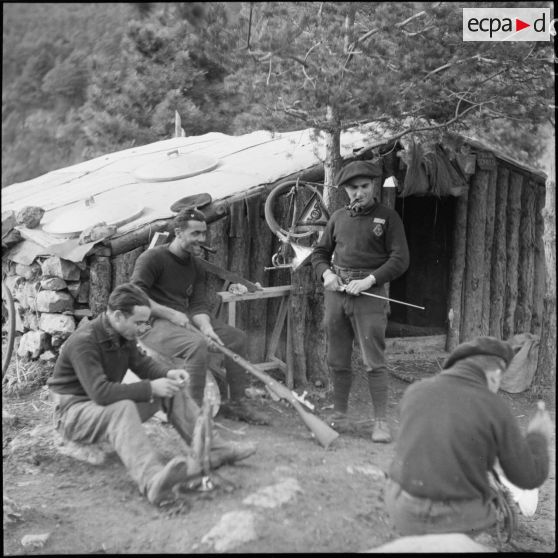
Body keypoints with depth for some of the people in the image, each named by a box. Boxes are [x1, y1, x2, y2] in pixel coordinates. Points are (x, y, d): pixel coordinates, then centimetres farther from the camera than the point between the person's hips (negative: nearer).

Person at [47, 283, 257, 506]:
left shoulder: (125, 335, 0)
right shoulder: (84, 341, -27)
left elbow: (141, 363, 12)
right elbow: (101, 393, -34)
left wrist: (168, 374, -9)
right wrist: (150, 388, -32)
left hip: (110, 404, 9)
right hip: (74, 412, -8)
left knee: (172, 391, -2)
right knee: (122, 408, -40)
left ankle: (215, 449, -4)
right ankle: (153, 480, -61)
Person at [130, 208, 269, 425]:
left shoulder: (195, 267, 13)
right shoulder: (152, 258, -10)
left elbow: (198, 305, 3)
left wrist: (206, 328, -18)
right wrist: (171, 314, -23)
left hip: (183, 319, 8)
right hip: (154, 323, -8)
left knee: (237, 336, 1)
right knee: (197, 343, -35)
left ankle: (237, 402, 8)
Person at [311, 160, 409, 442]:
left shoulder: (387, 217, 1)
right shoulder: (338, 217, 13)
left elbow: (400, 259, -4)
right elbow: (320, 252, 21)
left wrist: (370, 280, -14)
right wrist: (326, 273, 0)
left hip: (369, 293, -4)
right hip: (336, 291, 5)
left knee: (374, 361, -6)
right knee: (337, 360, 10)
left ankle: (381, 422, 1)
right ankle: (339, 416, 22)